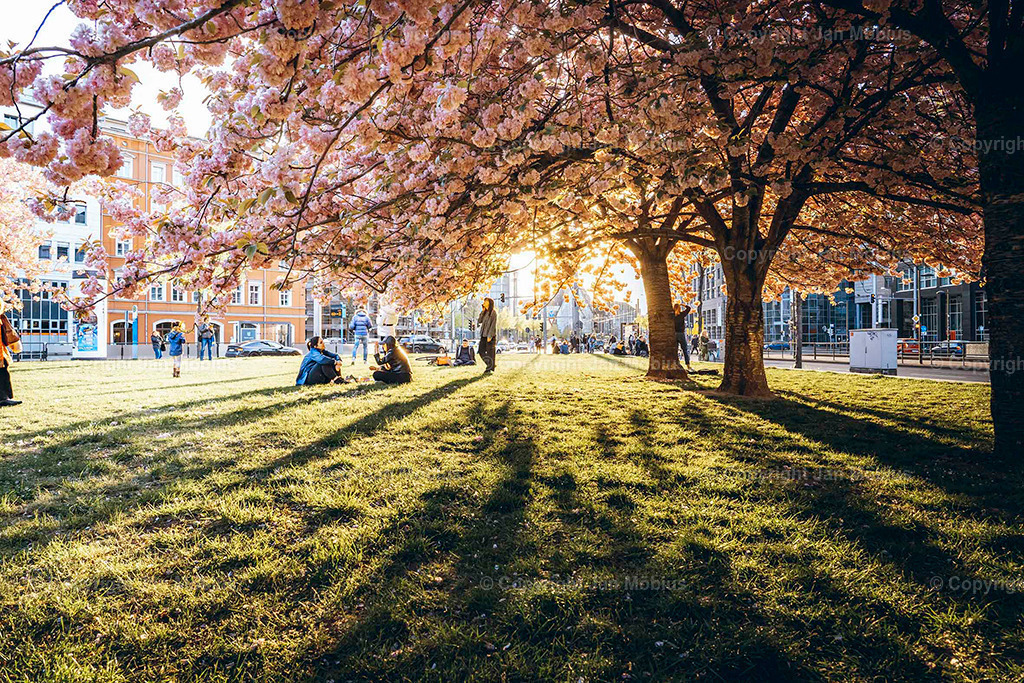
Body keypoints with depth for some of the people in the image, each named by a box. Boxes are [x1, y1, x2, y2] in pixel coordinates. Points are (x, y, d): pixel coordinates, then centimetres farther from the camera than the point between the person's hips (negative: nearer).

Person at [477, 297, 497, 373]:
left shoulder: (494, 312, -7)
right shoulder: (484, 312, 16)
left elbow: (494, 324, -13)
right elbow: (479, 321, 9)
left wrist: (490, 335, -19)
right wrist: (482, 311, 4)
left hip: (490, 334, -7)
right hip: (483, 334, 8)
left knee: (490, 351, -3)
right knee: (481, 351, 4)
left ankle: (490, 368, 5)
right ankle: (490, 365, 16)